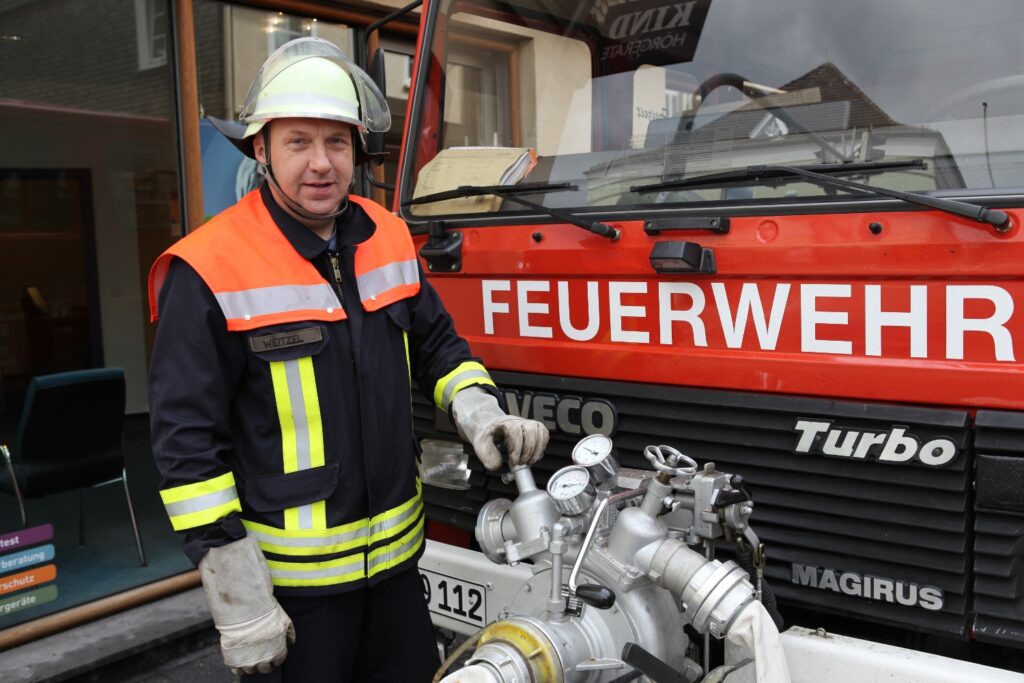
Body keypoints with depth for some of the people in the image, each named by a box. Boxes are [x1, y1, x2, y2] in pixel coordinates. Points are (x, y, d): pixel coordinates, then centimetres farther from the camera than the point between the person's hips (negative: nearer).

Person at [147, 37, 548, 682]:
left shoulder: (389, 238, 2)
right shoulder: (209, 271, -16)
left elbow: (437, 344, 14)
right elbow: (188, 442, -15)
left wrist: (480, 412, -7)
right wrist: (238, 600, -15)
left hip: (397, 554, 6)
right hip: (290, 578, -5)